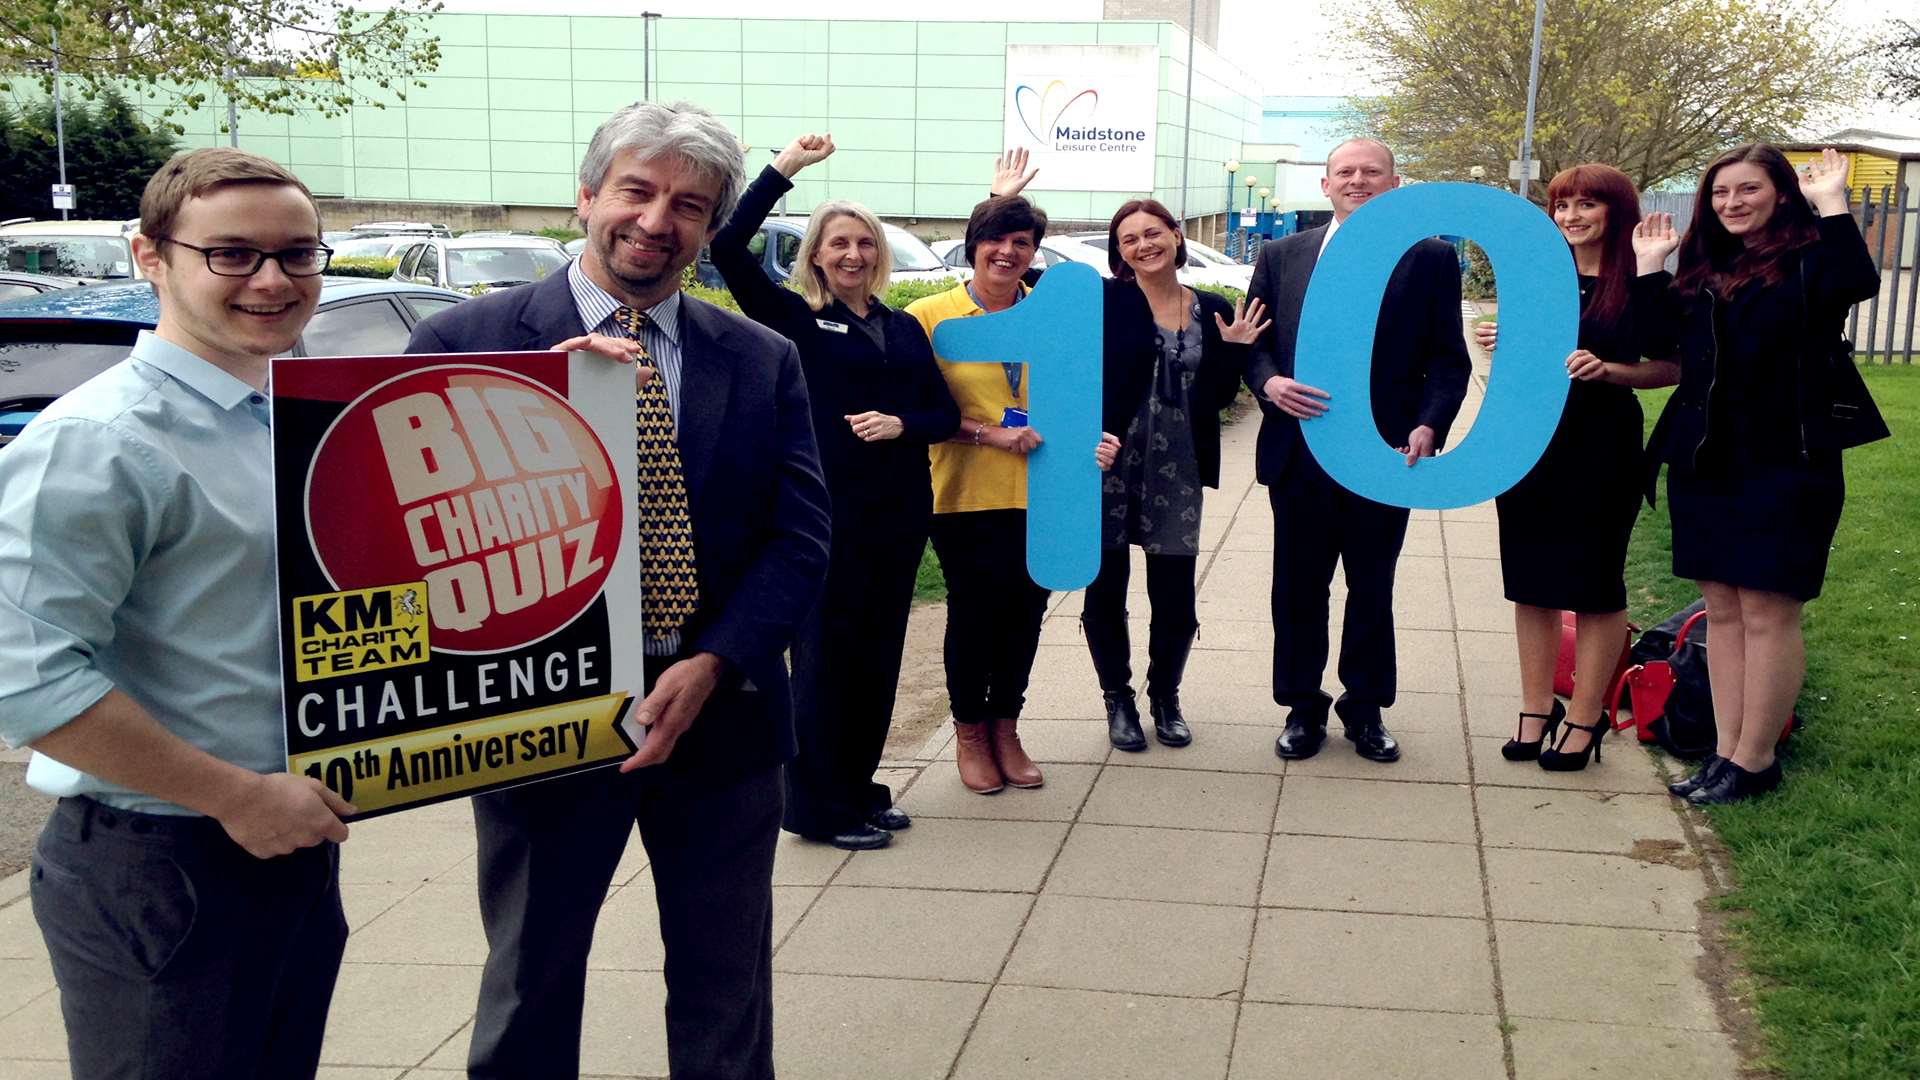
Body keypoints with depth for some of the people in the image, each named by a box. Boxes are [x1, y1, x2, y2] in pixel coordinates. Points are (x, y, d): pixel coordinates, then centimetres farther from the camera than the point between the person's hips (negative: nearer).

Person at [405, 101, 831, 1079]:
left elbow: (800, 539, -1)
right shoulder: (468, 340, -4)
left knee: (727, 999, 18)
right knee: (530, 996, 16)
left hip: (722, 715, 3)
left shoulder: (763, 362, 3)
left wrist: (711, 666, -15)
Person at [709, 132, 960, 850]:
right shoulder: (795, 319, -1)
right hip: (828, 514, -5)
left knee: (879, 654, 12)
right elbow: (728, 248, -14)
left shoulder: (904, 329, 14)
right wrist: (783, 169, -14)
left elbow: (945, 414, 11)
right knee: (825, 655, 0)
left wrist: (901, 424, -10)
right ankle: (819, 806, 10)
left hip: (899, 514, 5)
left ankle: (859, 788, 25)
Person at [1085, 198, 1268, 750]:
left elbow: (1220, 396, 8)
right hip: (1109, 466, -1)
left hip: (1177, 473, 2)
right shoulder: (1105, 301, -2)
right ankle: (1118, 699, 27)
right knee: (1105, 590, 7)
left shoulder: (1214, 311, 6)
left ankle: (1165, 698, 29)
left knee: (1175, 597, 6)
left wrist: (1234, 350, -8)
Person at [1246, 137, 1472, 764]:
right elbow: (1254, 342, 9)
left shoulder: (1431, 260, 2)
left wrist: (1429, 425, -14)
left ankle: (1364, 708, 27)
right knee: (1299, 588, 9)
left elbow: (1449, 360, 1)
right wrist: (1268, 382, -12)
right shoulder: (1282, 257, 8)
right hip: (1299, 453, 1)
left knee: (1372, 591, 11)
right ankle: (1302, 708, 24)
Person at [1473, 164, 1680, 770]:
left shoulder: (1640, 284, -7)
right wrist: (1503, 346, -1)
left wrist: (1608, 371, -22)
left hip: (1601, 449, -5)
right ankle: (1536, 711, 20)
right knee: (1529, 582, 9)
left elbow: (1672, 368, -9)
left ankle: (1583, 720, 14)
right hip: (1529, 442, 5)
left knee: (1594, 585, 5)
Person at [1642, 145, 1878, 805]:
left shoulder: (1809, 260, -5)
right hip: (1703, 462, 7)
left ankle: (1755, 760, 7)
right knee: (1722, 611, 10)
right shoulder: (1705, 271, 13)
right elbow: (1657, 340, 6)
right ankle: (1726, 750, 17)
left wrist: (1832, 205, -21)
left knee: (1767, 613, -1)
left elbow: (1857, 283, -27)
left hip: (1784, 465, -6)